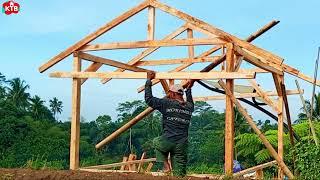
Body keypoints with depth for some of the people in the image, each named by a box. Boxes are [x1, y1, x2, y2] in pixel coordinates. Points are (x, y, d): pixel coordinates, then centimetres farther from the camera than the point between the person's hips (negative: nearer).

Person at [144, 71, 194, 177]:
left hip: (167, 142, -4)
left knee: (156, 142, 32)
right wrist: (189, 89, 46)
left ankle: (166, 164, 17)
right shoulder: (189, 107, 10)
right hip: (182, 145, 4)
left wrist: (149, 81, 10)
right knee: (180, 174, 8)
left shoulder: (167, 103, -5)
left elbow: (149, 99, 2)